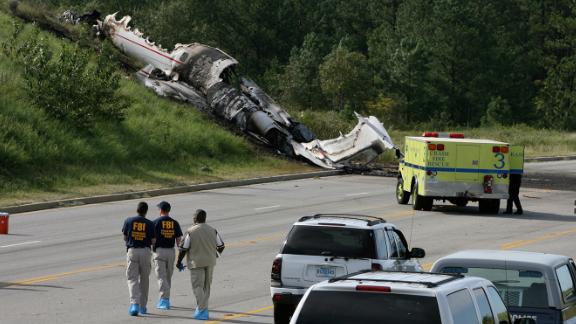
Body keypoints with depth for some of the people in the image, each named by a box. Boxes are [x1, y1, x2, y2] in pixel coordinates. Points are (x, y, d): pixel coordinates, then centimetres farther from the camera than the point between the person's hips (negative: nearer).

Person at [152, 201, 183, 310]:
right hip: (171, 252, 4)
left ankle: (164, 301, -17)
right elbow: (179, 240, 1)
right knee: (168, 276, 17)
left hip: (159, 251, -4)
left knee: (161, 277, -5)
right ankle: (165, 299, 27)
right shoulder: (175, 223, 4)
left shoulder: (156, 222, -7)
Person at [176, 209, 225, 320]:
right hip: (210, 262, 4)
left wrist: (179, 262, 2)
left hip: (196, 262, -4)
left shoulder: (191, 232, -11)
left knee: (198, 286, -2)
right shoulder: (212, 230, 2)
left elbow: (184, 248, -11)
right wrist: (217, 253, 33)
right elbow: (221, 245, 11)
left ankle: (202, 310, -13)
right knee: (206, 286, 15)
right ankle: (203, 309, 18)